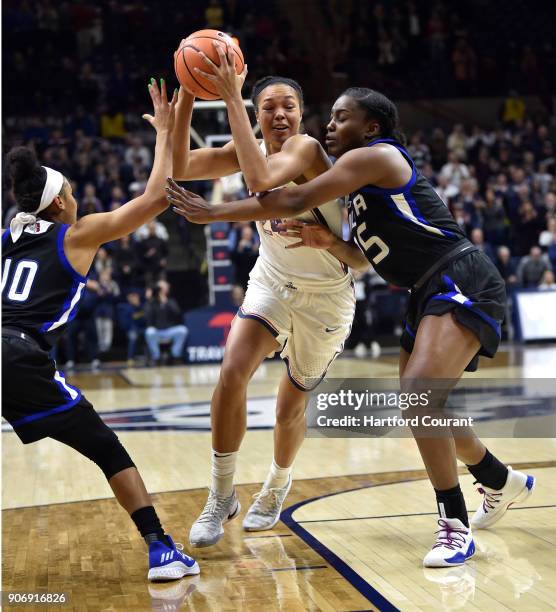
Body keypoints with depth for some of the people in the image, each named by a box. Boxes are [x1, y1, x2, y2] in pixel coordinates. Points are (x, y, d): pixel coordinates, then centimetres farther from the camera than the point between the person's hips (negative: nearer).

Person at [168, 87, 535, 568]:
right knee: (423, 407, 16)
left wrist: (211, 213, -11)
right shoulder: (365, 186, 18)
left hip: (463, 283, -11)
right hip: (431, 293, 11)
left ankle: (455, 527, -18)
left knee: (418, 389, -26)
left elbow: (293, 202, -17)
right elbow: (379, 256, 20)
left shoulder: (374, 156, -10)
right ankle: (504, 483, 40)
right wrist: (327, 243, 5)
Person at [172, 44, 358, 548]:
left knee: (292, 405, 9)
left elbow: (261, 179, -46)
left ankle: (275, 492, 38)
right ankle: (221, 496, -3)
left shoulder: (307, 148, -24)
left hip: (325, 296, -4)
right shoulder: (253, 149, -5)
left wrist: (231, 96, -43)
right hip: (271, 282, 4)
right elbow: (179, 169, -15)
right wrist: (187, 97, -26)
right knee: (231, 373, -19)